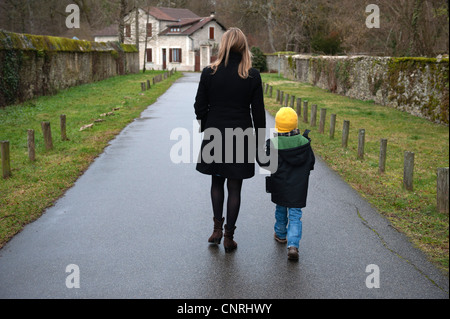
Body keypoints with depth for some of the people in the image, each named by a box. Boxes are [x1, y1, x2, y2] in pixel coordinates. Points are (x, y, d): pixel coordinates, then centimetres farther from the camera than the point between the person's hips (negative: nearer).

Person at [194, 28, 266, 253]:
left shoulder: (209, 73, -4)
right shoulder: (252, 76, -6)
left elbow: (200, 107, 0)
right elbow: (258, 112, -3)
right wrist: (259, 142, 7)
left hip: (214, 135, 1)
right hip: (240, 137, -1)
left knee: (217, 183, 20)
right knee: (234, 188, 7)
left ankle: (217, 228, 18)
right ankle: (229, 237, 14)